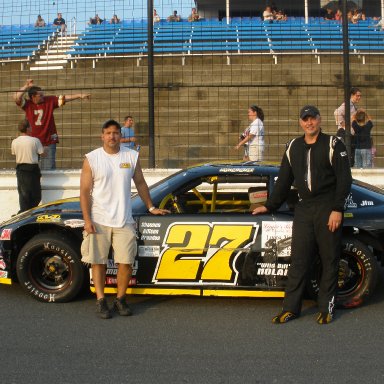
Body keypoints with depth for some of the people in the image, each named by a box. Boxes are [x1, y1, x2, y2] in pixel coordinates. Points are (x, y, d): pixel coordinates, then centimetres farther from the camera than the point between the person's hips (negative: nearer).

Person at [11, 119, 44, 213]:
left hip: (20, 169, 3)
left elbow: (14, 153, 10)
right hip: (32, 168, -3)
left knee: (23, 192, 9)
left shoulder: (14, 142, -3)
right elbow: (41, 152, -8)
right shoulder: (35, 140, -13)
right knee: (35, 192, 9)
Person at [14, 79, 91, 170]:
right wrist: (26, 86, -11)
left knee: (48, 169, 2)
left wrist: (79, 95, -6)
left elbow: (64, 98, 0)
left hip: (49, 142, -1)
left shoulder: (50, 101, 0)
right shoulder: (27, 104, -1)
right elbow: (16, 98, -13)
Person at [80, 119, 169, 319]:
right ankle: (100, 301, 16)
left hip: (124, 220, 2)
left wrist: (151, 207, 17)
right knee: (98, 262, 4)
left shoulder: (132, 156, 5)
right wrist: (87, 219, -9)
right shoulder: (91, 159, -1)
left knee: (126, 263, 1)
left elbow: (140, 183, 16)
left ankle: (120, 299, 18)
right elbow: (85, 191, -3)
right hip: (98, 220, -2)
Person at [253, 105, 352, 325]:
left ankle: (327, 307, 12)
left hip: (328, 209, -4)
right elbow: (284, 181, 21)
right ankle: (291, 308, 6)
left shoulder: (333, 145, 0)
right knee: (299, 260, 2)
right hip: (304, 209, 4)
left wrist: (337, 209, -14)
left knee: (330, 260, 2)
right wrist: (270, 206, 22)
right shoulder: (293, 148, 15)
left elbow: (344, 179, -6)